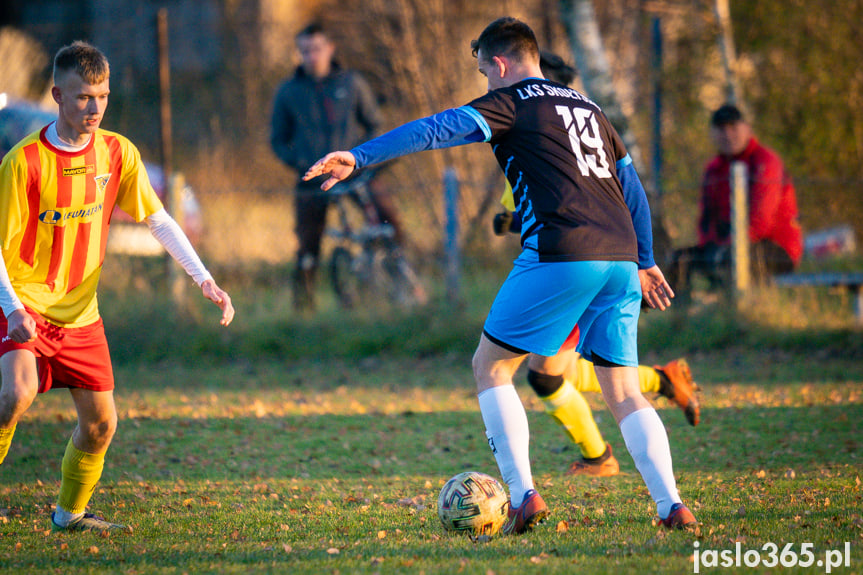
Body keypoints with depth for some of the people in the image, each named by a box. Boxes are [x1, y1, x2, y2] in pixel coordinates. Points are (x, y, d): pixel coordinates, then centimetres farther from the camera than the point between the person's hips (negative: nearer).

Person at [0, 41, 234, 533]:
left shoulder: (118, 153, -1)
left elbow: (158, 219, 8)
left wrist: (205, 280, -2)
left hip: (80, 312, 5)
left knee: (101, 424, 6)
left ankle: (70, 512, 30)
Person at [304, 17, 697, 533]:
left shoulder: (512, 103, 4)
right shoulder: (585, 107, 25)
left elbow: (438, 130, -10)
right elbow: (631, 184, 27)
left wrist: (359, 157, -13)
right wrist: (645, 262, 33)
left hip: (561, 258, -7)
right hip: (620, 259, 7)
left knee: (491, 368, 7)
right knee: (624, 391, 10)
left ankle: (524, 497, -4)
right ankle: (673, 505, -5)